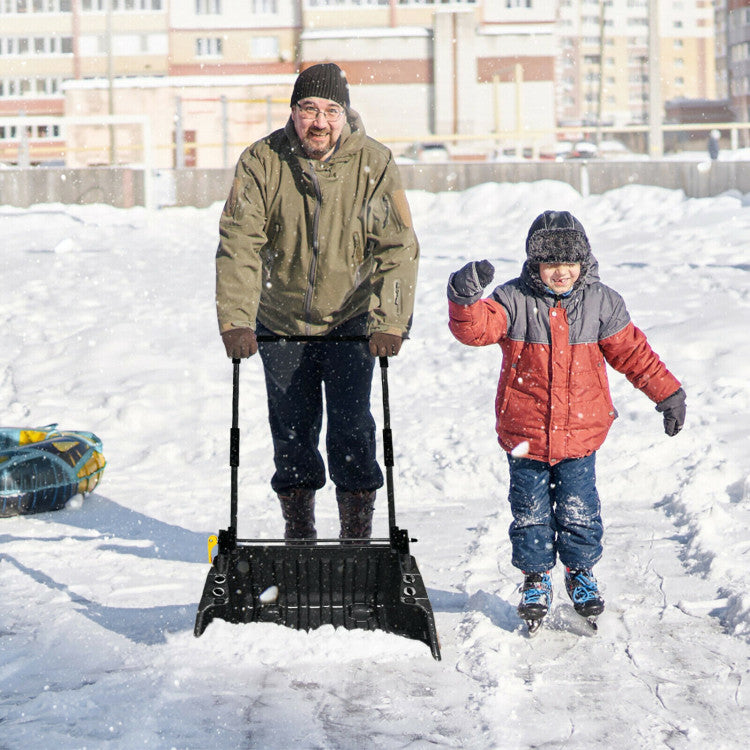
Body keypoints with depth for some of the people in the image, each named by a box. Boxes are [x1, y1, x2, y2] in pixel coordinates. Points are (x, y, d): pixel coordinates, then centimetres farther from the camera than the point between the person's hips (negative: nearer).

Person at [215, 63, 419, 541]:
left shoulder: (374, 164, -12)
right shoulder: (262, 162, -10)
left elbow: (398, 248, -14)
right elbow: (239, 244, -14)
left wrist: (388, 322, -26)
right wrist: (236, 319, -25)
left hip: (351, 322, -1)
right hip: (282, 324, 1)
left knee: (351, 428, -7)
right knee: (292, 430, 8)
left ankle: (358, 533, 5)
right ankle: (298, 532, 23)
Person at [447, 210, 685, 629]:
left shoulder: (600, 302, 0)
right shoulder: (514, 301, -6)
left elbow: (632, 352, 8)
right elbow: (476, 328, -20)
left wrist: (668, 392, 9)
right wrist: (467, 296, -41)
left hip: (581, 432, 0)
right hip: (524, 433, 0)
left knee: (579, 511, 5)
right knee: (530, 512, 9)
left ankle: (581, 573, 27)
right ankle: (536, 579, 26)